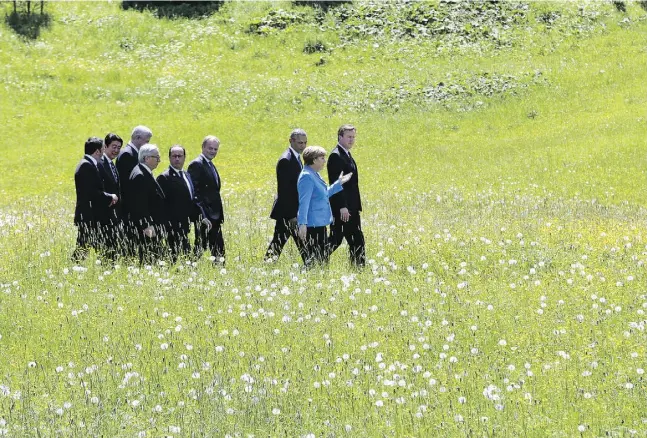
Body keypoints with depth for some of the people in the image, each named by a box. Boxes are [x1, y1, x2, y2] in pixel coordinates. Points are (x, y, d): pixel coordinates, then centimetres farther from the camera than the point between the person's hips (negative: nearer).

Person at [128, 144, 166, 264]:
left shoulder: (146, 173, 15)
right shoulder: (139, 175, -17)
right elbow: (140, 204, -21)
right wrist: (147, 226, -23)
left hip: (152, 226, 10)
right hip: (147, 228, -10)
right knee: (148, 259, -9)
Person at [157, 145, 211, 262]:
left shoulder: (187, 176, 18)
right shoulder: (164, 178, -9)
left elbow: (193, 200, 23)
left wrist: (201, 217, 14)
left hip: (184, 226, 8)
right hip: (174, 228, -8)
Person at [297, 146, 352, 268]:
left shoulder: (315, 175, 15)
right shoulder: (307, 177, -16)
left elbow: (324, 194, 29)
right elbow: (303, 202, -22)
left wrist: (339, 183, 25)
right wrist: (302, 224, -26)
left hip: (319, 223, 11)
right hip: (312, 224, -11)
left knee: (323, 257, 12)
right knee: (315, 259, -9)